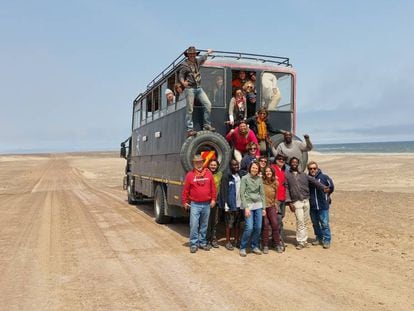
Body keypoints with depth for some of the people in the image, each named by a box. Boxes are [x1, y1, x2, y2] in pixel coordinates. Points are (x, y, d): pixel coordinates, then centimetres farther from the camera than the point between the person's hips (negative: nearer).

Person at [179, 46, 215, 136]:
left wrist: (208, 53, 51)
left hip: (198, 88, 6)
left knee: (208, 104, -4)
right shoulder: (185, 64, -4)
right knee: (190, 110, -7)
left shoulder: (197, 61, 13)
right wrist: (183, 82, -28)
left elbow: (203, 58, 35)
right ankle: (189, 129, -4)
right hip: (190, 88, -6)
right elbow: (181, 76, -9)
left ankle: (207, 125, 4)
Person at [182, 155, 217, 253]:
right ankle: (194, 244, 6)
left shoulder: (209, 173, 3)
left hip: (207, 204, 2)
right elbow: (186, 190, 2)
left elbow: (213, 187, 7)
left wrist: (213, 199, 4)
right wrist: (185, 201, 2)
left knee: (204, 225, 12)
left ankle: (202, 242, 24)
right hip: (195, 204, -2)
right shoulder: (190, 175, -2)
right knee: (194, 225, -5)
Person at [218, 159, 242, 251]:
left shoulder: (240, 176, 10)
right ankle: (228, 242, 11)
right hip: (230, 205, -6)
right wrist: (225, 204, -16)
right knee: (229, 224, 1)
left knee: (237, 223, 14)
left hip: (239, 204, 6)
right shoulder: (226, 177, -9)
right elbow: (223, 191, -12)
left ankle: (237, 240, 25)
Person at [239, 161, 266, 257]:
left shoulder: (259, 179, 9)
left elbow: (262, 194, 12)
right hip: (248, 205, -4)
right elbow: (242, 194, -6)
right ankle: (242, 248, 5)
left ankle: (255, 246, 20)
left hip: (258, 205, 4)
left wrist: (263, 208, 8)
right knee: (249, 228, -11)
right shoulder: (245, 178, -3)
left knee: (258, 227, 3)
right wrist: (246, 207, -12)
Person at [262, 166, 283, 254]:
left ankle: (277, 245, 12)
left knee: (275, 224, -1)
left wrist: (276, 205, 14)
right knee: (265, 226, -3)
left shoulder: (275, 183, 8)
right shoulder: (261, 182, -6)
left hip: (272, 206, 3)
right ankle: (265, 246, 9)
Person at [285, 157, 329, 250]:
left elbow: (314, 181, 3)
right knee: (300, 222, -8)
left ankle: (304, 240, 19)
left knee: (305, 222, 8)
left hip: (306, 201, 4)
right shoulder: (286, 175, 3)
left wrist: (323, 188, -13)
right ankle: (300, 242, 2)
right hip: (296, 202, -4)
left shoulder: (303, 175, 13)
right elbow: (286, 189, -1)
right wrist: (289, 202, -8)